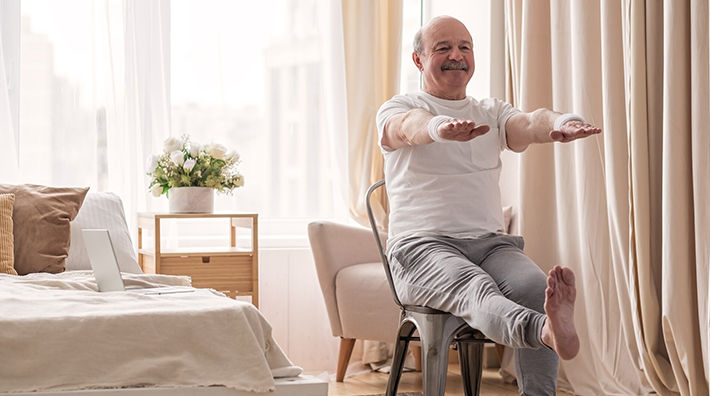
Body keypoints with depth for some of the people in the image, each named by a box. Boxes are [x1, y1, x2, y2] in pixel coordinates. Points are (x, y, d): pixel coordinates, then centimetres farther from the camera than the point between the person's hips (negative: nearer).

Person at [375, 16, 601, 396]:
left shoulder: (492, 112, 20)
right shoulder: (397, 109, 9)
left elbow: (528, 123, -4)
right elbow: (411, 126, -18)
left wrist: (562, 123, -30)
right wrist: (440, 128, -44)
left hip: (490, 242, 5)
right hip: (423, 246, -4)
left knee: (536, 287, -29)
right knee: (477, 288, -37)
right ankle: (549, 332, -68)